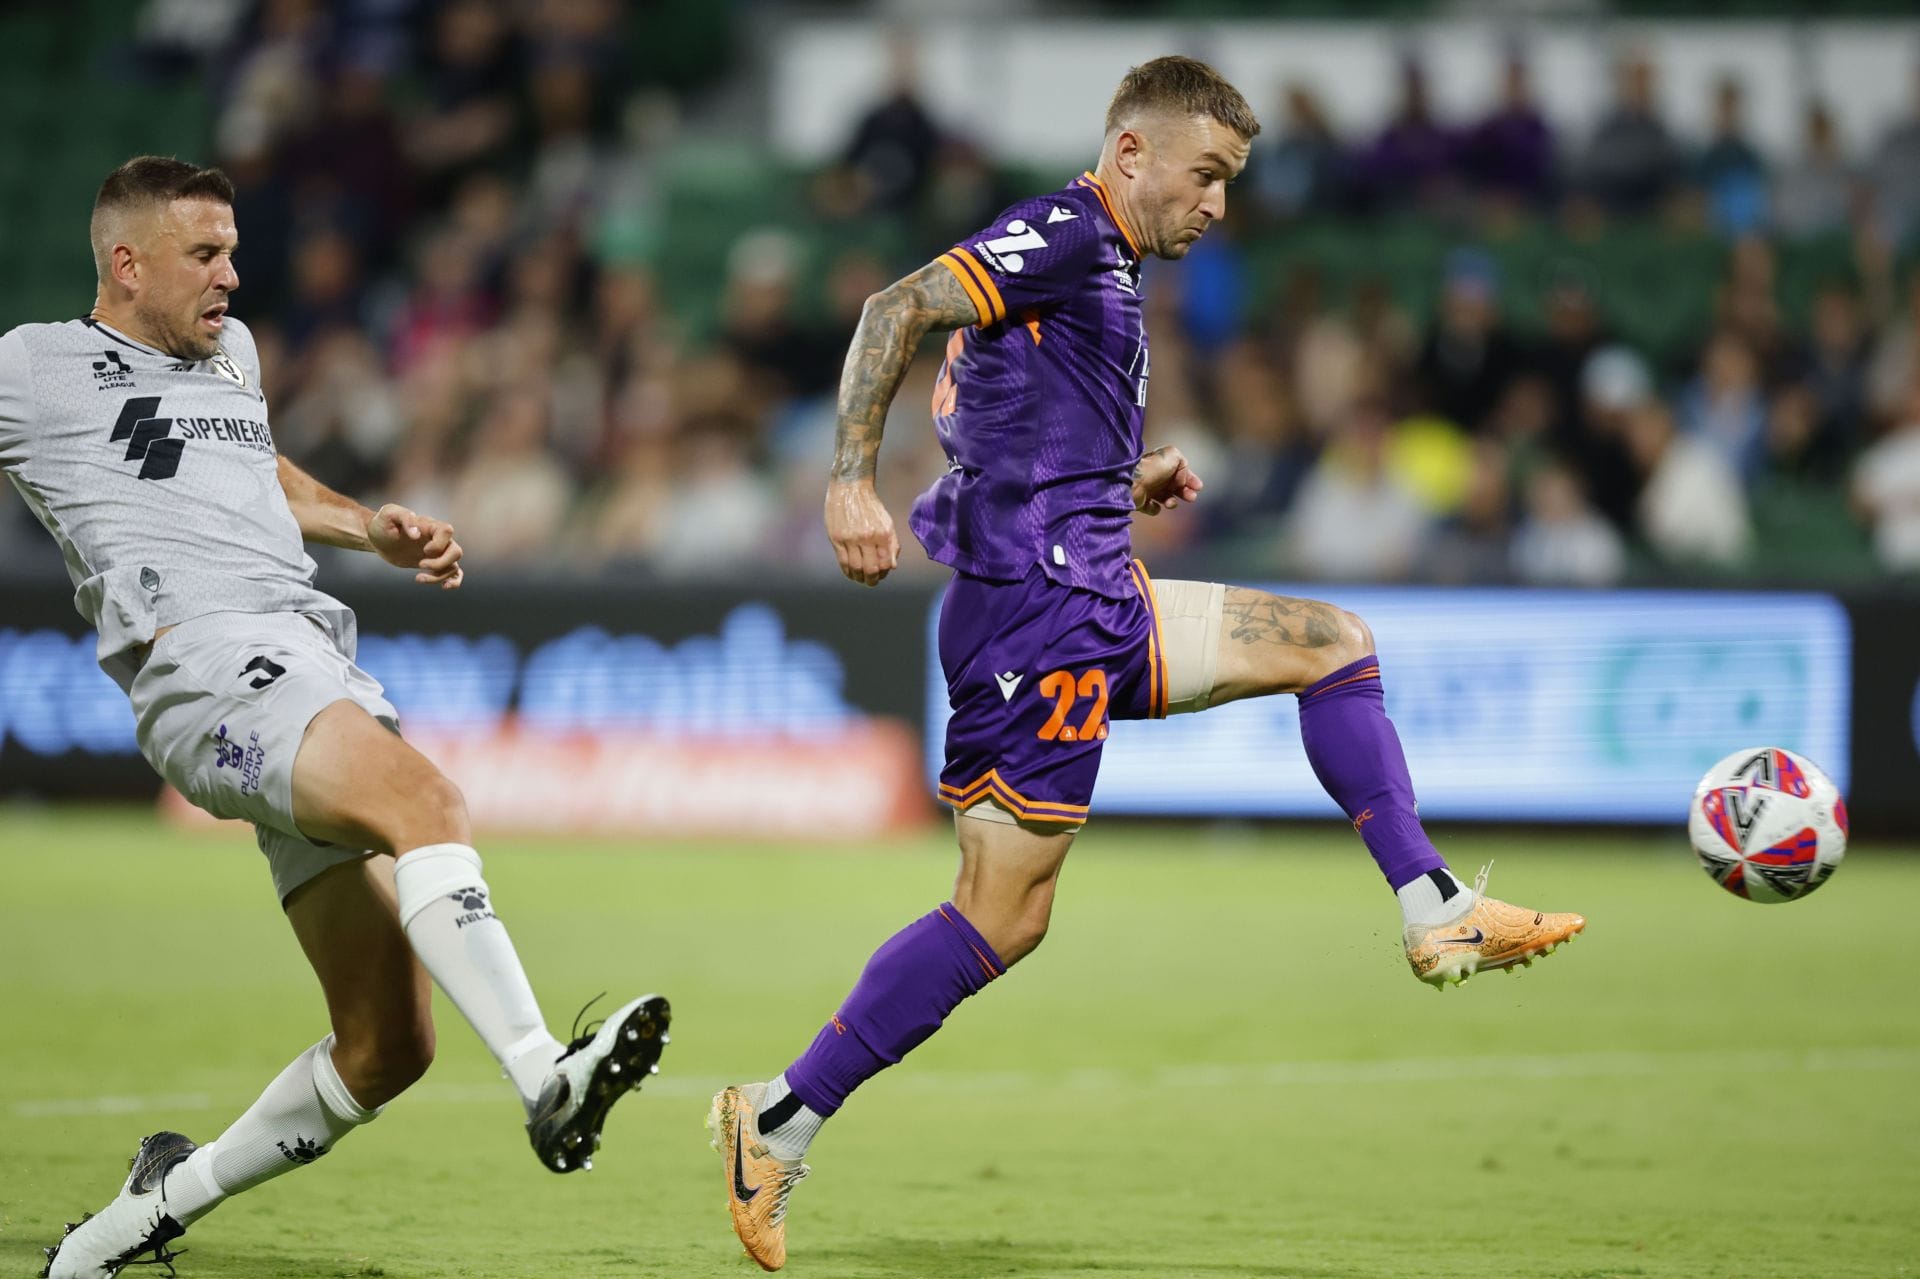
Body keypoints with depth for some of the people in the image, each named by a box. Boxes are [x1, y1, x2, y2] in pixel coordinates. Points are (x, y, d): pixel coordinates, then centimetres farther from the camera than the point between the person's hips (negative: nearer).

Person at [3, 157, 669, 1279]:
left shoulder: (232, 351, 28)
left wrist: (377, 530, 32)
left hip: (326, 667, 8)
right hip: (207, 664, -8)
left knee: (386, 1047, 0)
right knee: (425, 800, -36)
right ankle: (546, 1080, -51)